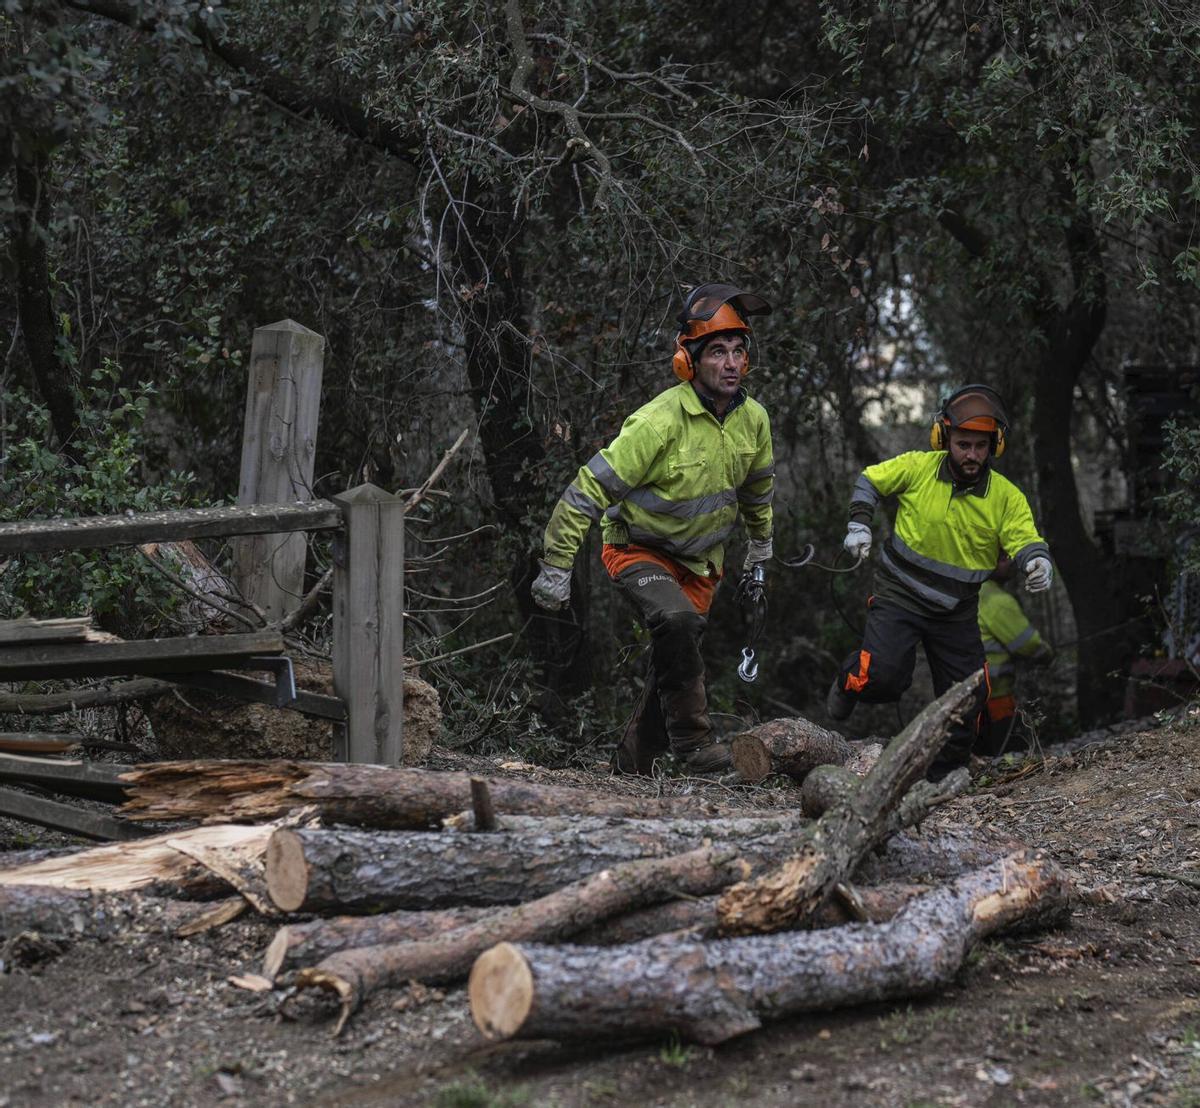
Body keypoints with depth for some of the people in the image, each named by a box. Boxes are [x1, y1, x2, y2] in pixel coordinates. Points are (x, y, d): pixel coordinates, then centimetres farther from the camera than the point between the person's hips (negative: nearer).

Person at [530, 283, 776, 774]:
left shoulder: (754, 420, -6)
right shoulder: (659, 422, -27)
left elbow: (757, 485, 17)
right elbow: (590, 490, -25)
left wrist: (762, 540, 28)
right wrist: (556, 565, -24)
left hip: (700, 563, 7)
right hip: (638, 552, -7)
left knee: (675, 661, 11)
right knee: (677, 622, -34)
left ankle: (631, 764, 28)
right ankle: (691, 739, -23)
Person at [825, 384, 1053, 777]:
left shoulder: (1007, 497, -8)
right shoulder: (918, 467, -11)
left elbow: (1026, 542, -15)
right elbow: (869, 480, 4)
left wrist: (1038, 562, -37)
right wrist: (859, 525, -7)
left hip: (956, 611, 3)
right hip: (900, 595, -3)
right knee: (883, 678, -22)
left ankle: (945, 775, 25)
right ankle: (850, 678, 15)